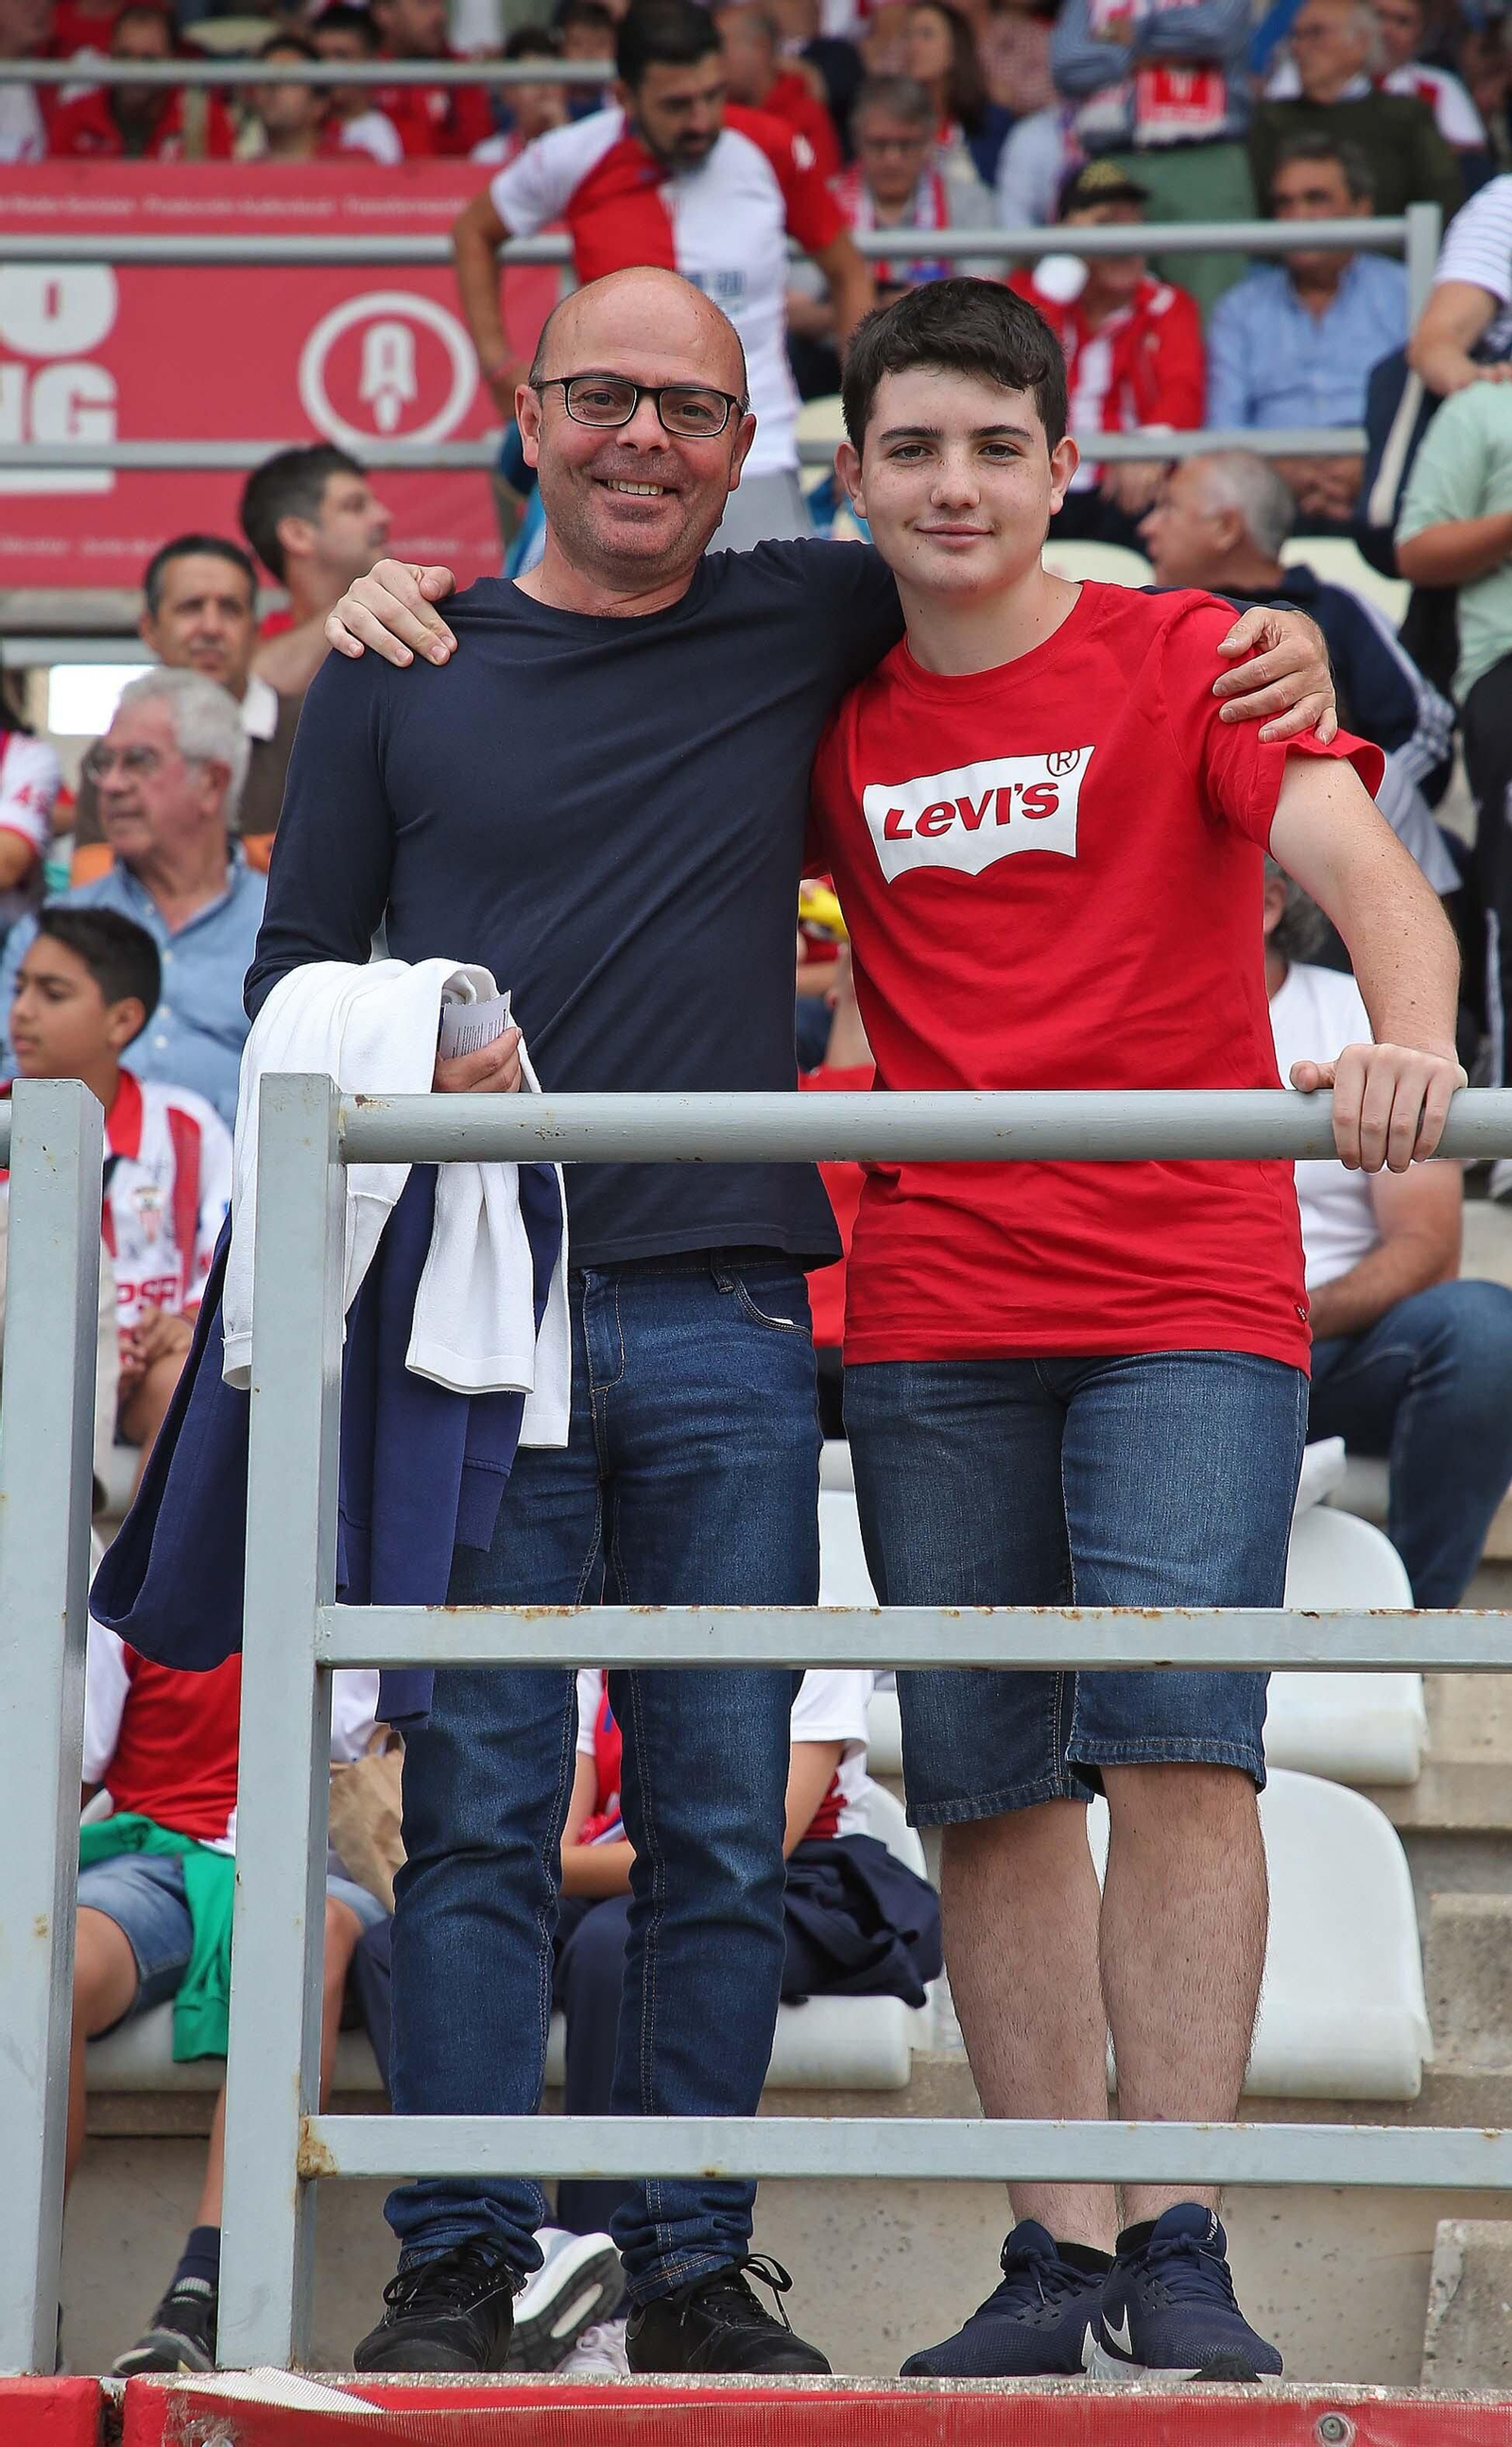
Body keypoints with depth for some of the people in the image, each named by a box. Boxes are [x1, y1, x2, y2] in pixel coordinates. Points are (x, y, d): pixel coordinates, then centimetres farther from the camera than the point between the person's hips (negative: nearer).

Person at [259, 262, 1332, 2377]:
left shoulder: (812, 627, 11)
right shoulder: (405, 673, 9)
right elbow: (296, 978, 14)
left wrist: (1273, 643, 9)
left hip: (726, 1315, 2)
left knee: (724, 1821, 2)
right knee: (473, 1804, -4)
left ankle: (696, 2271, 9)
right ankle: (459, 2267, 0)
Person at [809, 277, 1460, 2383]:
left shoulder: (1189, 659, 0)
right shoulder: (830, 724, 12)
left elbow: (1359, 865, -14)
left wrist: (1408, 1034, -35)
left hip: (1188, 1298, -4)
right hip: (931, 1322, 4)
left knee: (1178, 1738, -16)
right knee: (985, 1786, 2)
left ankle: (1177, 2249, -12)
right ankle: (1057, 2260, 8)